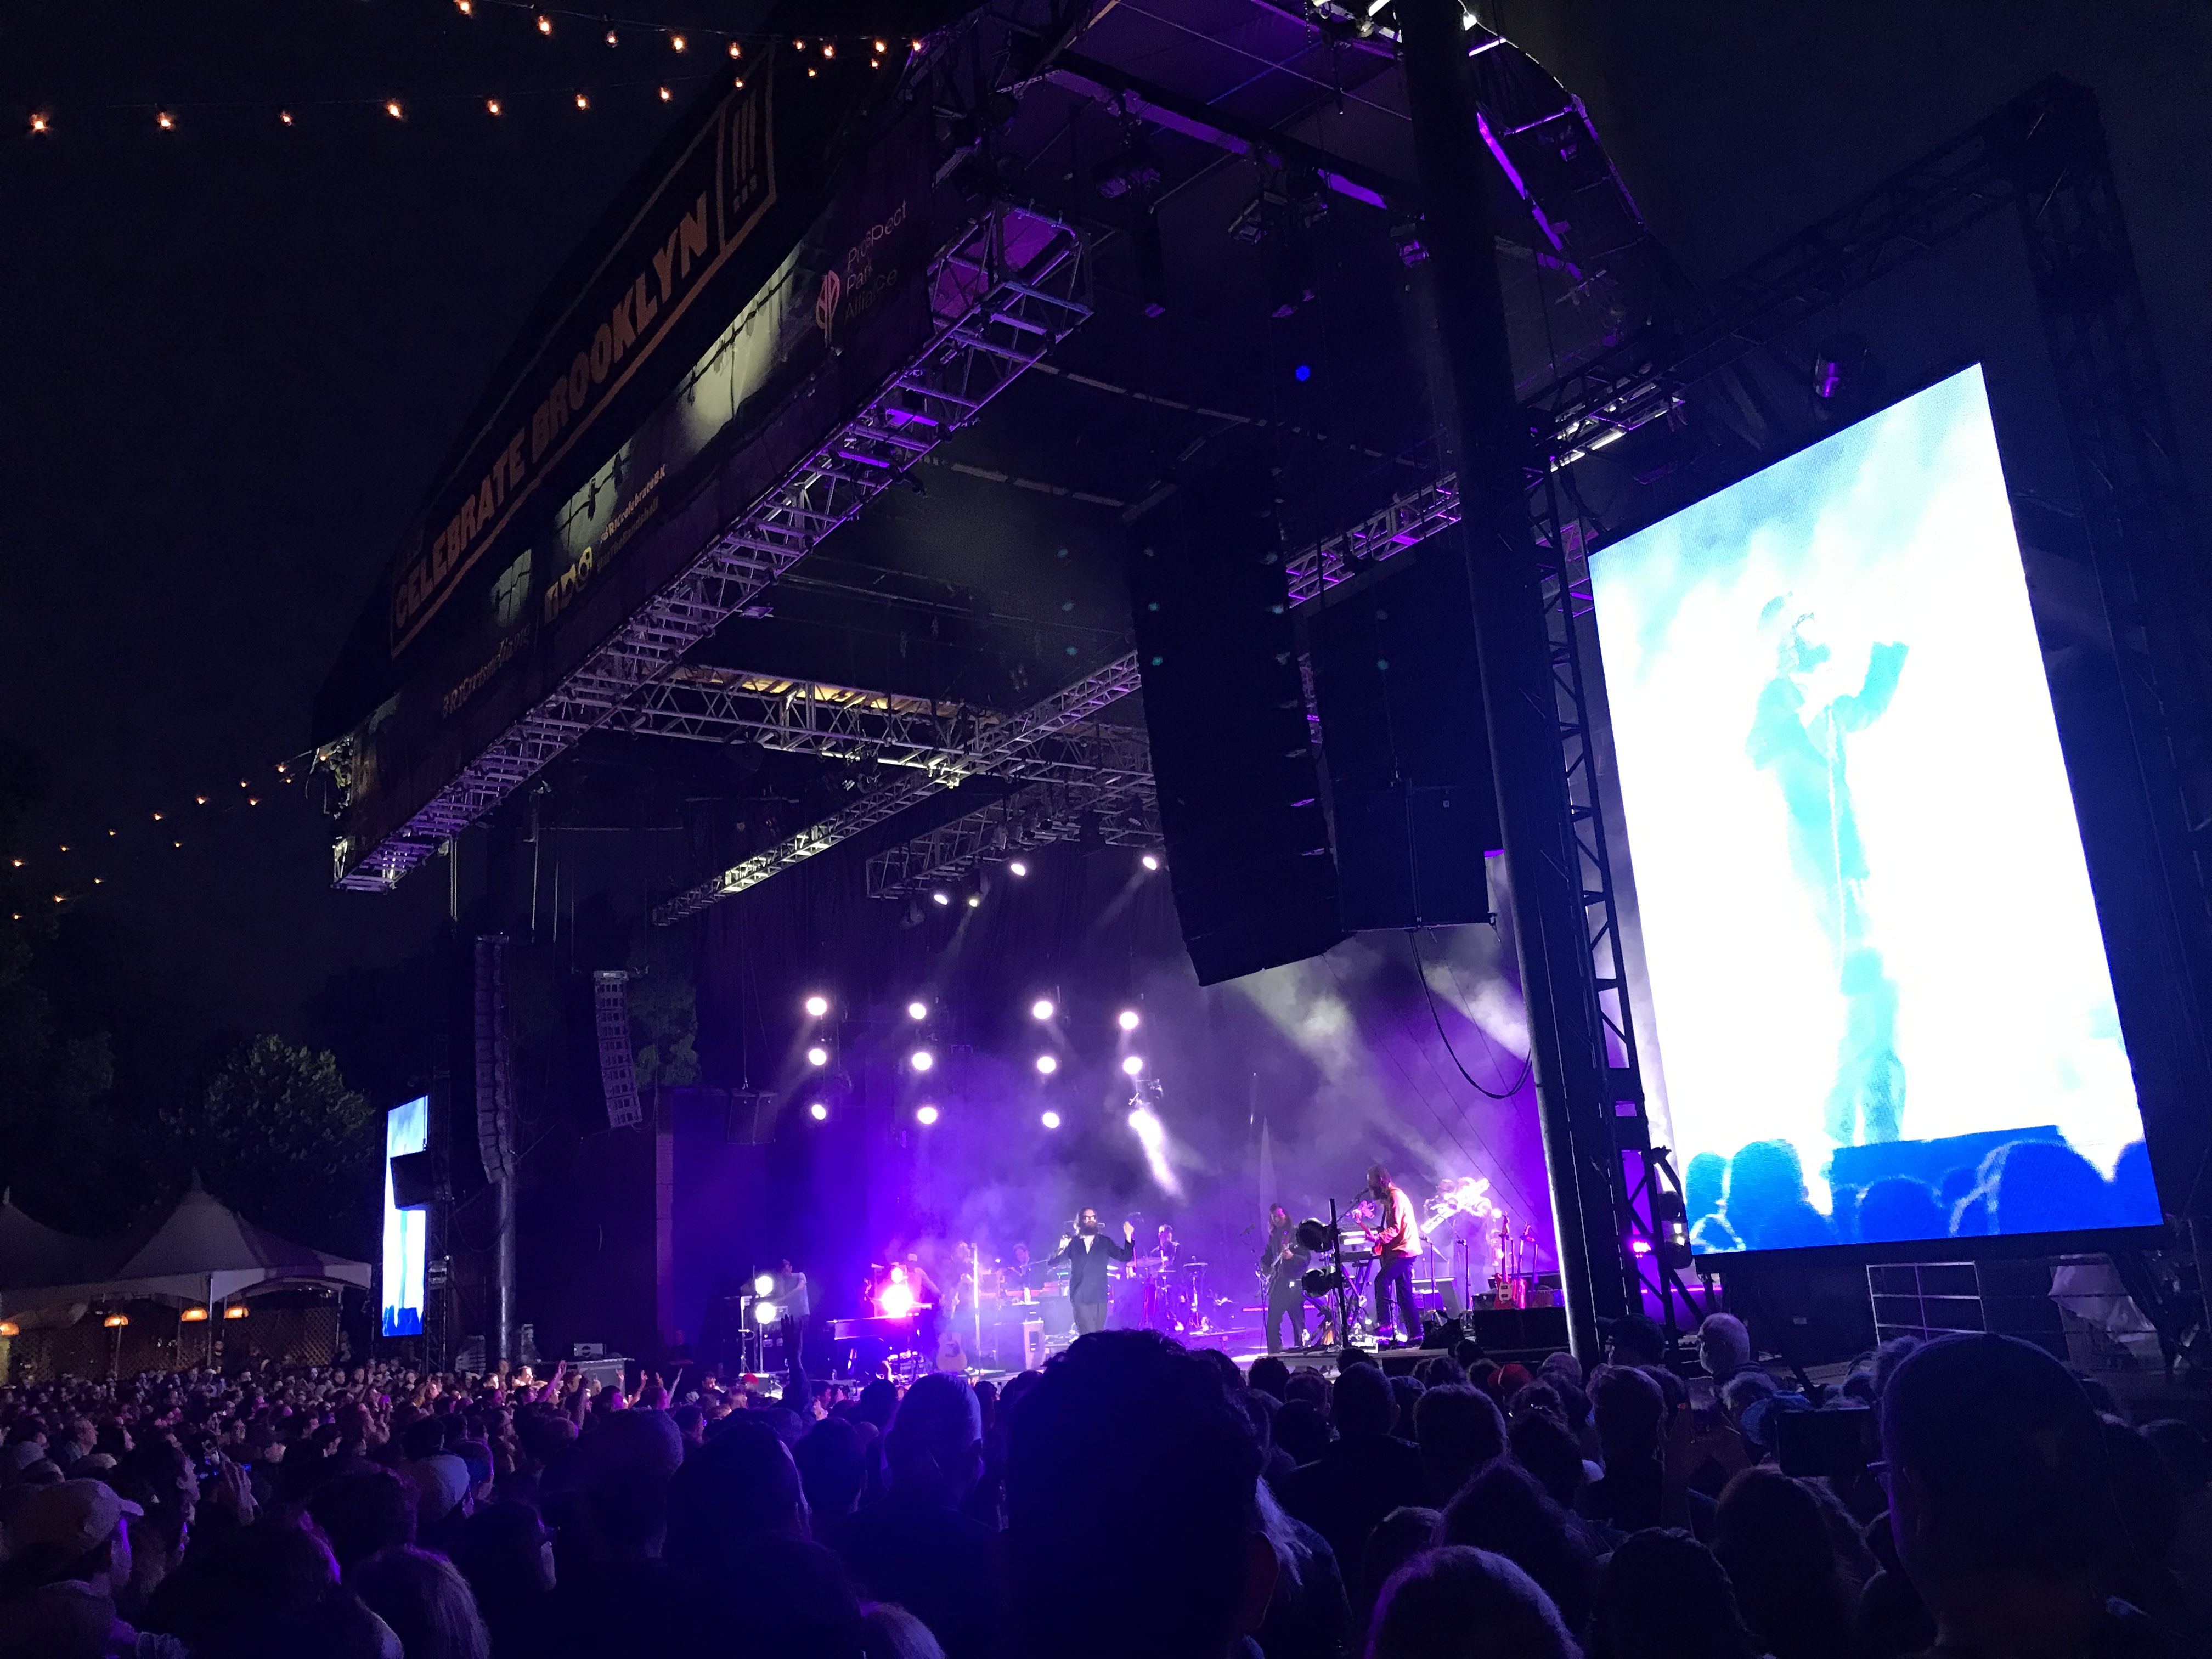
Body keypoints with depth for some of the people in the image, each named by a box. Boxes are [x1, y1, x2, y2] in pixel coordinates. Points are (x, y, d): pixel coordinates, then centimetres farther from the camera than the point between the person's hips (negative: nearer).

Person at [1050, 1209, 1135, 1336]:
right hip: (1080, 1298, -2)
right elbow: (1053, 1261, -2)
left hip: (1100, 1298, 2)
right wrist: (1061, 1248, -22)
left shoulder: (1105, 1242, 8)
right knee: (1089, 1337, -11)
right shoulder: (1073, 1242, 3)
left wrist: (1128, 1236, -9)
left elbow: (1125, 1256, 5)